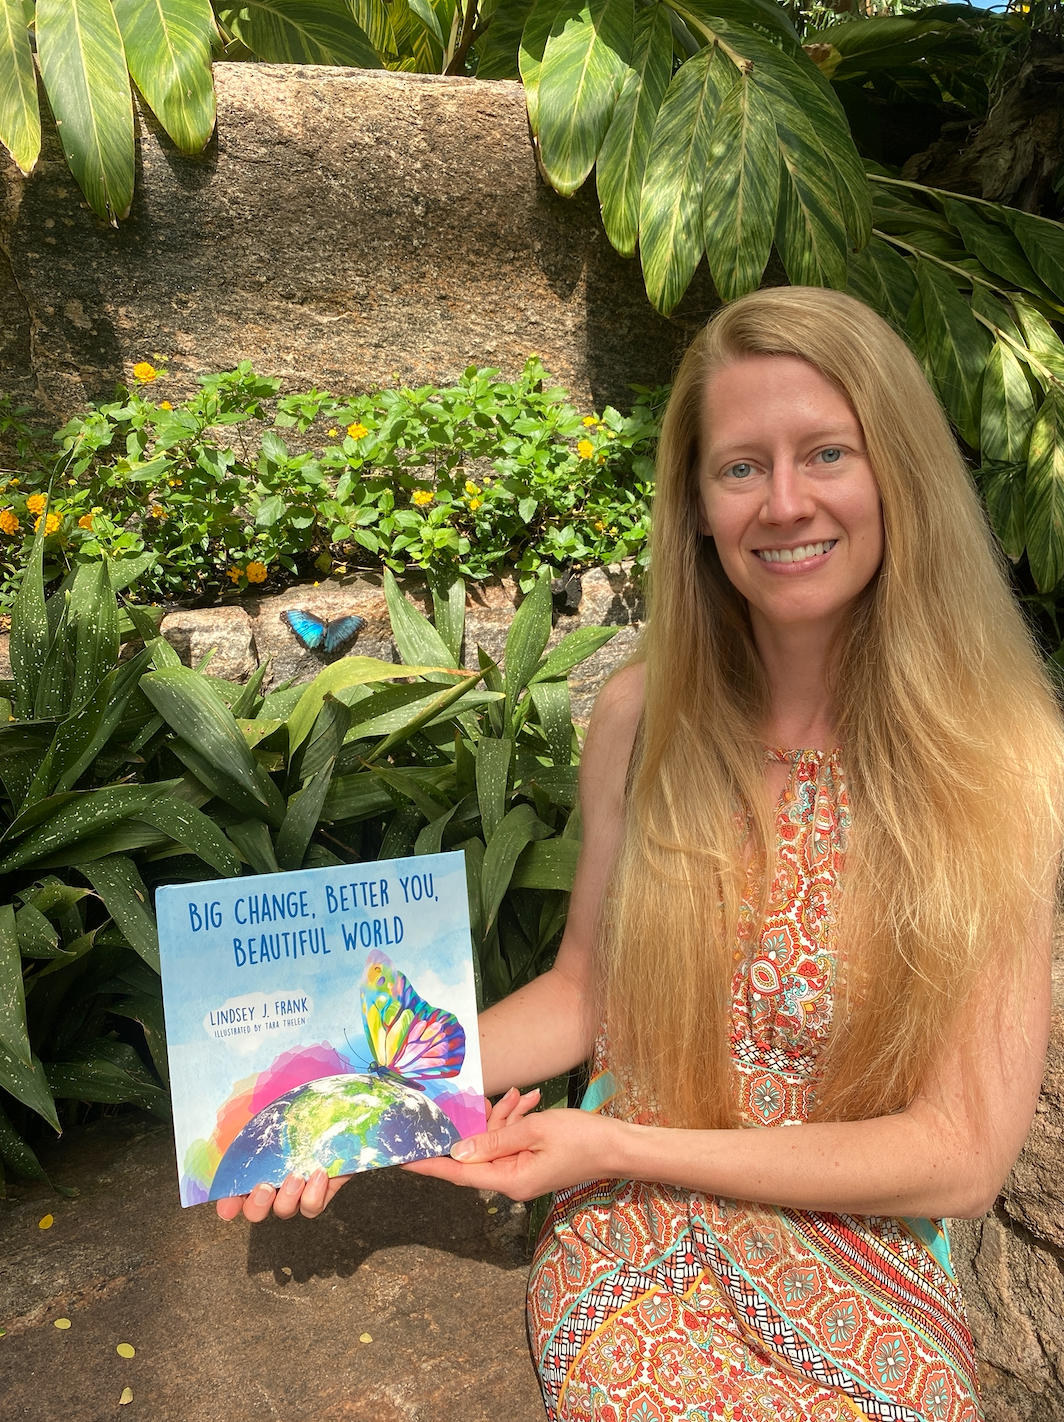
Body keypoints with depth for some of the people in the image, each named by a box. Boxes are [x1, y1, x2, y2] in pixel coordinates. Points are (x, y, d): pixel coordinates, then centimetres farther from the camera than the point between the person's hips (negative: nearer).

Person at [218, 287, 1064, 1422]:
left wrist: (614, 1146, -15)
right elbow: (583, 991, 4)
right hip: (637, 1240, 1)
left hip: (866, 1261, 0)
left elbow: (962, 1155, -12)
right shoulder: (641, 718, -8)